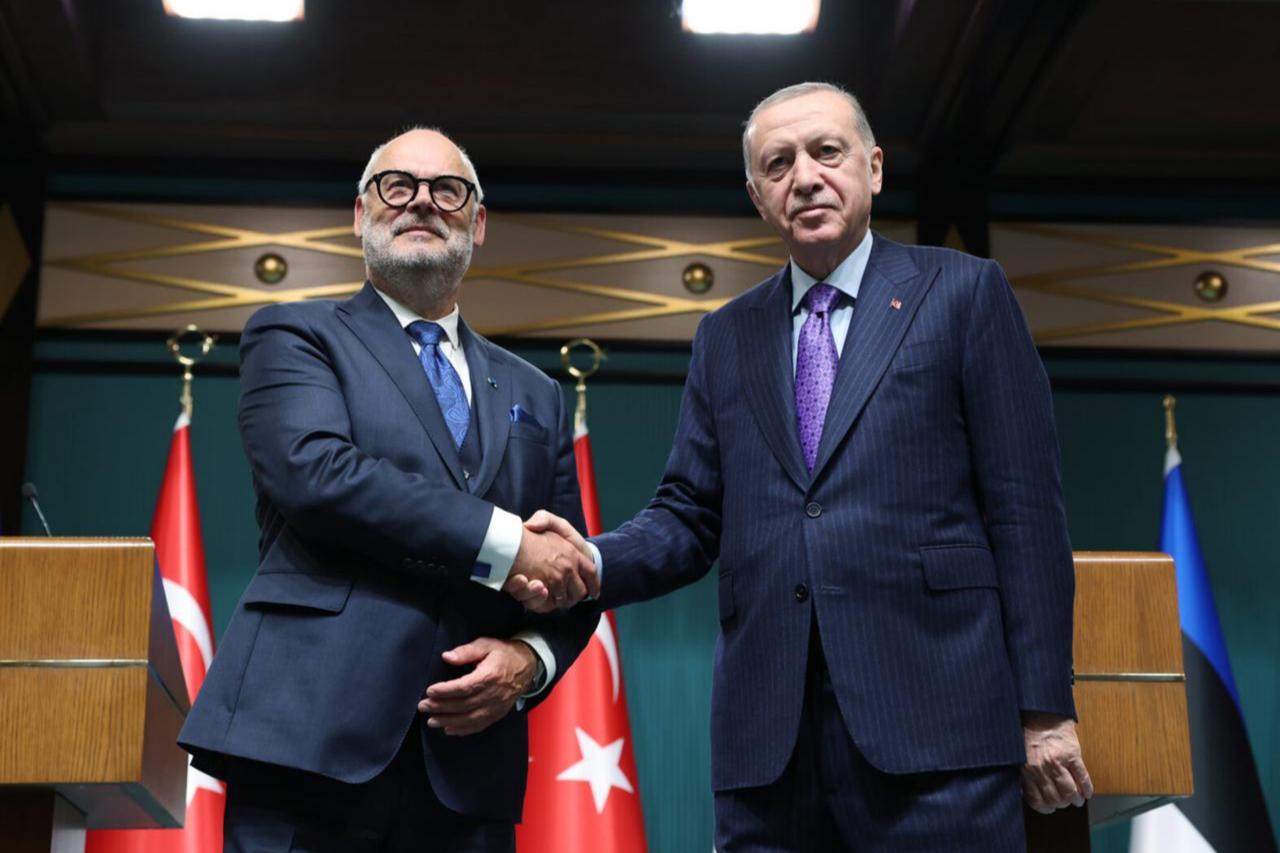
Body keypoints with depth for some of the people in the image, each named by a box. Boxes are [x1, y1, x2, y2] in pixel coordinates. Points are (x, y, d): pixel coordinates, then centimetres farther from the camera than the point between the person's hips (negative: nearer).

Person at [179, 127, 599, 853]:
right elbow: (313, 470, -11)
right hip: (311, 742, -4)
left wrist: (529, 658, -4)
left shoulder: (534, 395, 20)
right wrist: (503, 543, -14)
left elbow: (570, 580, 18)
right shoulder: (294, 337, 9)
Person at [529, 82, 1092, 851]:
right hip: (768, 743, 4)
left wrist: (1044, 707, -5)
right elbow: (691, 516, 14)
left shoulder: (963, 292, 5)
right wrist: (594, 562, -8)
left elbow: (1025, 508, 0)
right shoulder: (727, 337, 17)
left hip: (934, 725, -3)